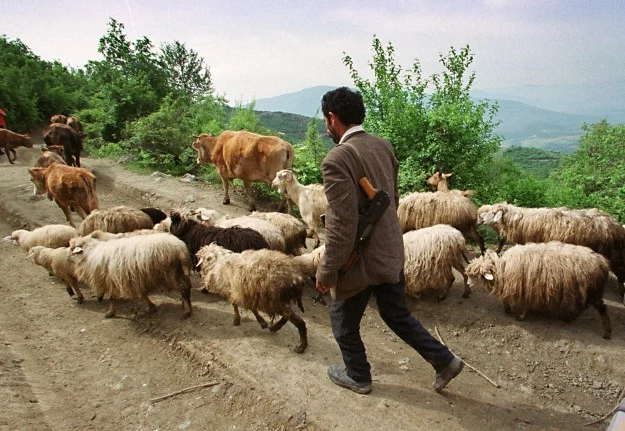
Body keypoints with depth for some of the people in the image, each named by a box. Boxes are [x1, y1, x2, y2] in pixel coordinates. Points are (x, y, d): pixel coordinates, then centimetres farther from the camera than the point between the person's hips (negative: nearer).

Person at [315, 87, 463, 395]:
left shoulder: (336, 160, -24)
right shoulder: (383, 146, 1)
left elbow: (343, 226, -25)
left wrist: (326, 271, -14)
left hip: (362, 261, -7)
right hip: (391, 252, 7)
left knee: (343, 321, 18)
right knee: (397, 314, 25)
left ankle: (357, 376, 38)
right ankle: (444, 360, 31)